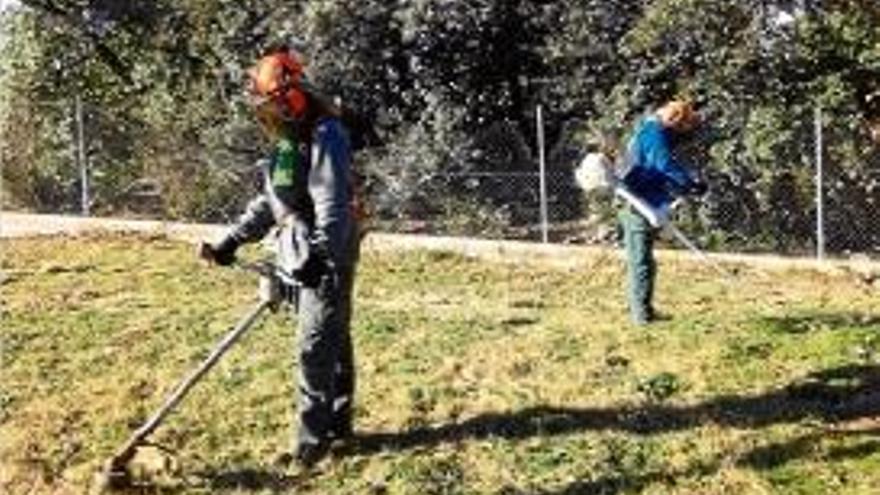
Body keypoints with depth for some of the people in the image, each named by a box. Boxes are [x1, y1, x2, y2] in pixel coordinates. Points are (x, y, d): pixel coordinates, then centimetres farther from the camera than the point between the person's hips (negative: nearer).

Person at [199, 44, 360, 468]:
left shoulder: (325, 136, -17)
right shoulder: (287, 141, 15)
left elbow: (333, 206, -26)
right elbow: (269, 202, 19)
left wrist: (320, 255, -37)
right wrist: (232, 240, 12)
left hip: (327, 258, -9)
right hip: (302, 258, 10)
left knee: (317, 347, -7)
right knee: (332, 339, 16)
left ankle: (313, 437, 0)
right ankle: (338, 421, 26)